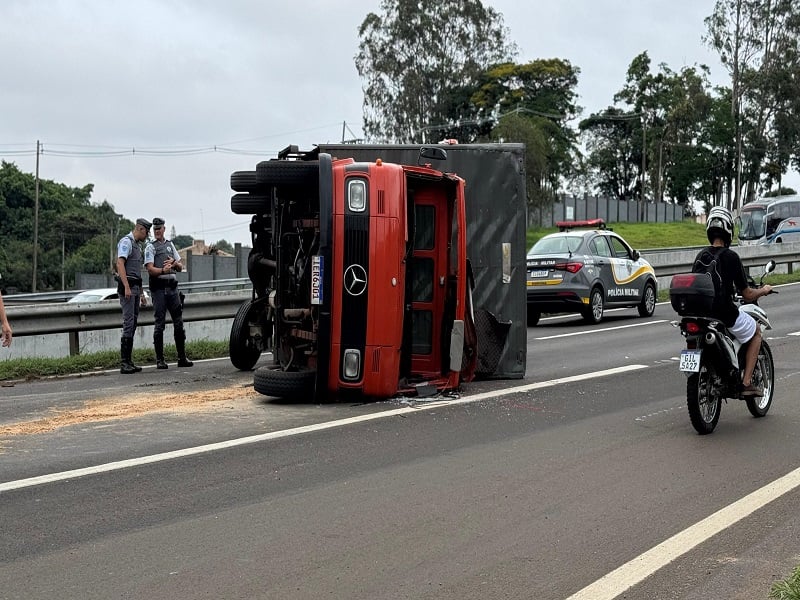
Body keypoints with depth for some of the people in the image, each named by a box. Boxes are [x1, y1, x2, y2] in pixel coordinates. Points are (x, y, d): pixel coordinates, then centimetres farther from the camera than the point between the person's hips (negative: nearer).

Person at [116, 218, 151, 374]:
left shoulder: (137, 245, 22)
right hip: (127, 286, -10)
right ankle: (124, 363, -15)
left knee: (133, 324, 8)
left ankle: (129, 362, 10)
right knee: (128, 323, -13)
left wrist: (141, 293, 25)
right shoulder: (126, 242, -8)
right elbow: (120, 264, -19)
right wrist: (127, 287, -27)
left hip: (135, 287, 10)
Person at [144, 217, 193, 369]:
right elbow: (150, 269, -11)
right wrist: (162, 270, -30)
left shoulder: (170, 245, 19)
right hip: (158, 287, -5)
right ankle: (160, 359, -3)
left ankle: (182, 358, 11)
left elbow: (181, 267, 19)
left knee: (178, 322, 6)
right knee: (159, 324, -5)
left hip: (172, 287, 6)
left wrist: (174, 262, -4)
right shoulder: (150, 247, 2)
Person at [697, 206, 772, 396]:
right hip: (726, 313, -6)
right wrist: (763, 290, 13)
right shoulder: (730, 257, -13)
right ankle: (746, 382, 10)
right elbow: (747, 295, -9)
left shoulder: (700, 256, 4)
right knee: (756, 331, 21)